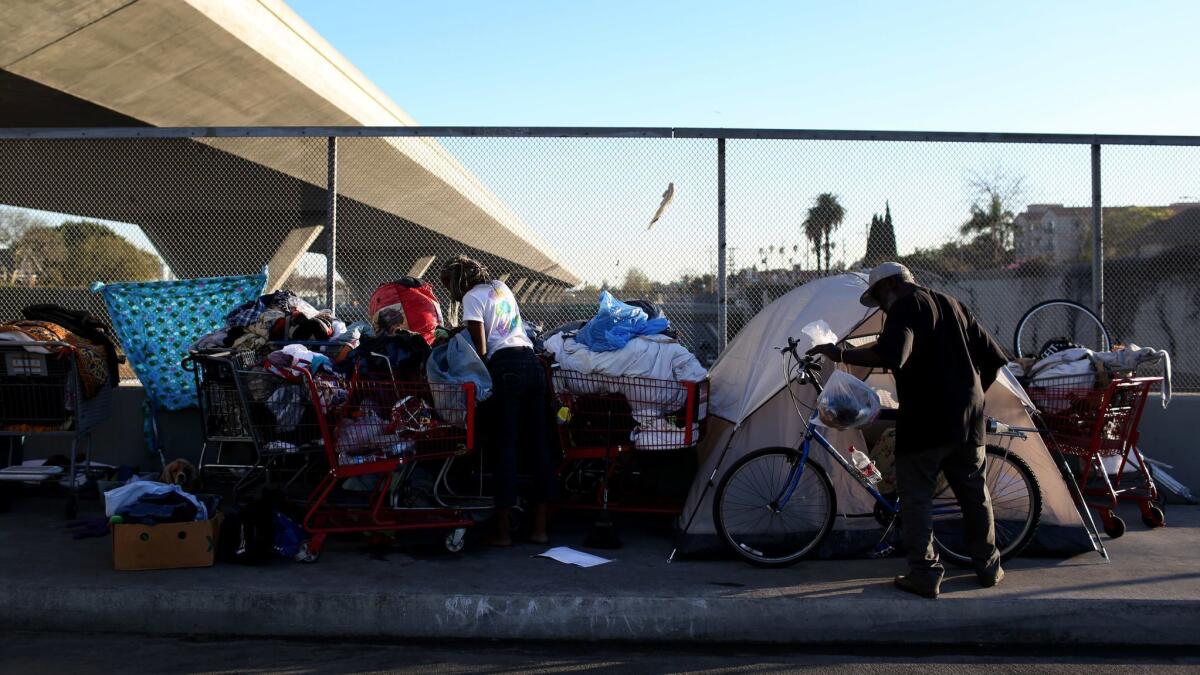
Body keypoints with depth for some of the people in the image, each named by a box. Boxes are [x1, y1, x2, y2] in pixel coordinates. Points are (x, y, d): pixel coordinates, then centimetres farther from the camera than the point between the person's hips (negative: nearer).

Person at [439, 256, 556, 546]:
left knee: (505, 448, -4)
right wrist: (462, 331, 39)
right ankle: (540, 527, 9)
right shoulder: (501, 286, 23)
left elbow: (481, 348, -6)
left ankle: (503, 530, -2)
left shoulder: (471, 298, 1)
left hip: (505, 366, -7)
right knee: (538, 444, 5)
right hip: (532, 361, 7)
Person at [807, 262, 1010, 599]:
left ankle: (924, 574, 0)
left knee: (915, 498, 1)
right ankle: (988, 567, 30)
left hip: (924, 420, -7)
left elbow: (891, 356, -26)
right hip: (969, 420, 8)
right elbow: (993, 356, 21)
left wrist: (841, 354, -21)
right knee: (974, 493, 18)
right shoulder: (953, 305, 18)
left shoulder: (905, 307, -6)